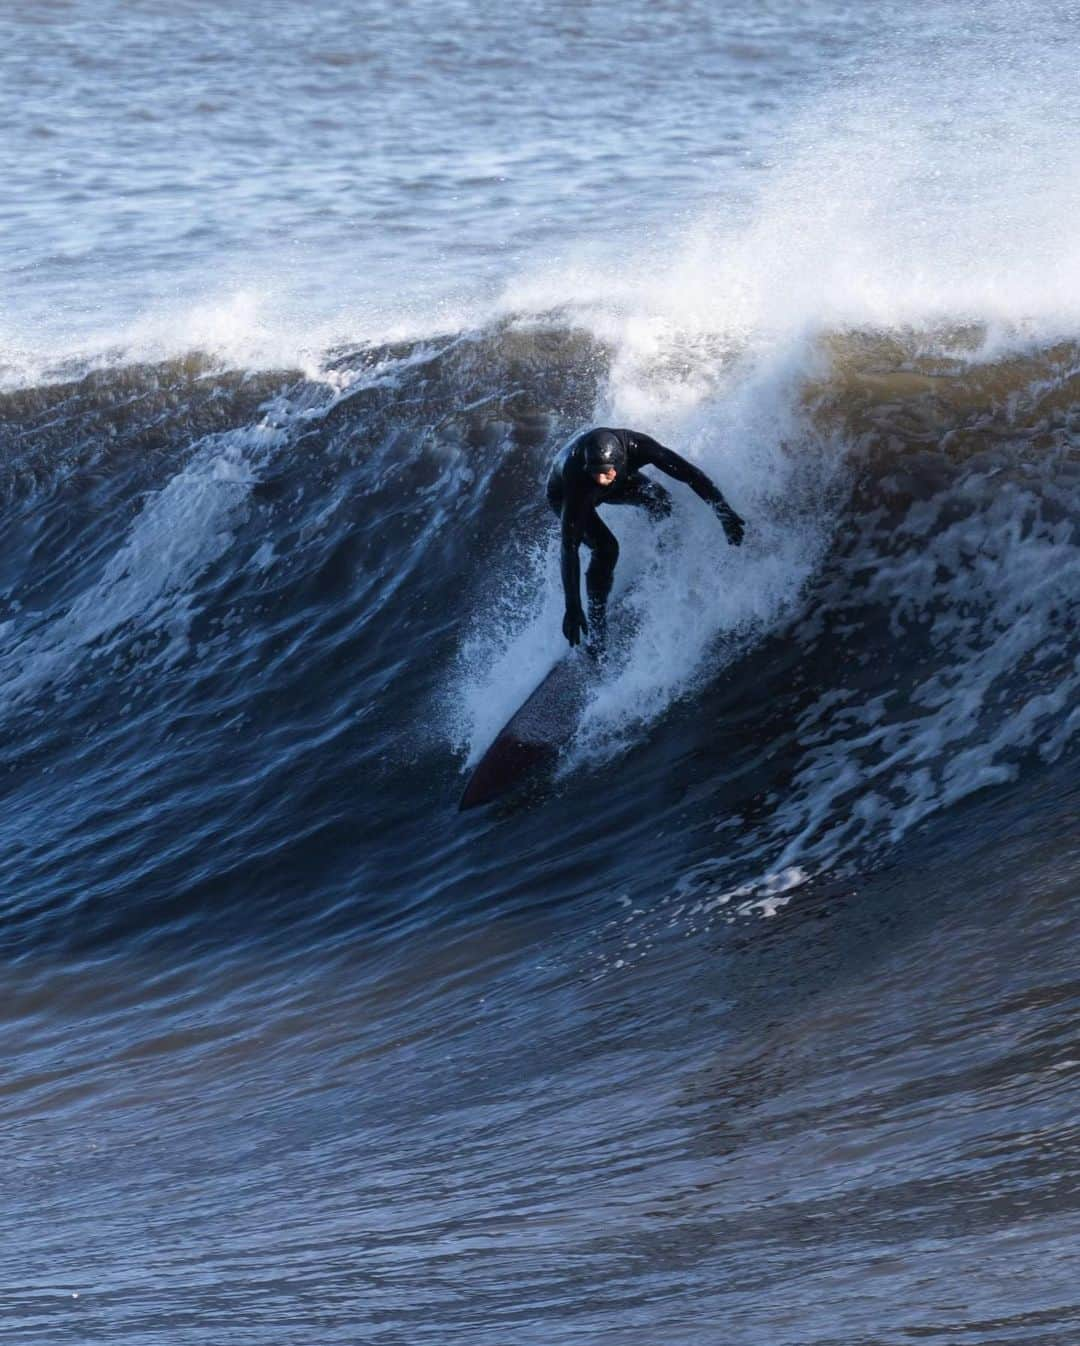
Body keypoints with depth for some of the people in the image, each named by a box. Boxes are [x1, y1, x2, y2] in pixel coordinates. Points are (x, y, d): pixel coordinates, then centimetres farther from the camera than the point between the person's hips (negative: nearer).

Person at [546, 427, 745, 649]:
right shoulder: (577, 478, -46)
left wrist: (723, 511, -35)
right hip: (564, 495, -4)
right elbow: (570, 545, -43)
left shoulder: (635, 446, -39)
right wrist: (572, 607, -44)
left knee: (659, 500, -19)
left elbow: (688, 472, -30)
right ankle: (597, 636, -10)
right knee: (605, 549, -23)